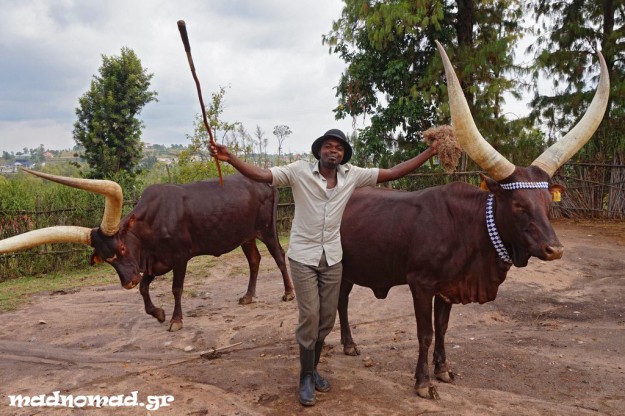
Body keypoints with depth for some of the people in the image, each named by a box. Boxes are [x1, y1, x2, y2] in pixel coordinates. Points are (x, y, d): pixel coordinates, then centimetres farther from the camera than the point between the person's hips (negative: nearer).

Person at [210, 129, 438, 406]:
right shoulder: (299, 171, -10)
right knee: (310, 317, -3)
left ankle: (313, 369, 33)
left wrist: (430, 152, -2)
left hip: (332, 258, 4)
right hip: (303, 257, -4)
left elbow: (393, 173, 0)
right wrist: (229, 158, -33)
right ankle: (306, 377, 18)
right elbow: (261, 175, -19)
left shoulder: (352, 175, -1)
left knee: (327, 319, 11)